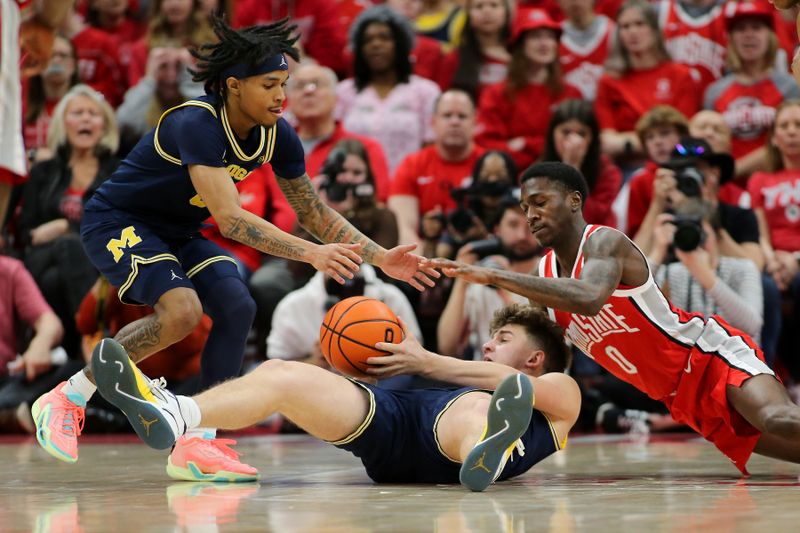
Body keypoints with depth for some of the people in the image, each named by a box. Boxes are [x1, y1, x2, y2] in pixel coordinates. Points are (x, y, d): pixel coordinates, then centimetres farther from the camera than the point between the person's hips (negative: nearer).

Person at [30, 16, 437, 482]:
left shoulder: (277, 134, -8)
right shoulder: (196, 124, -32)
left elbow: (316, 212, 2)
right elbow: (229, 219, -40)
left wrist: (380, 258, -8)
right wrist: (311, 254, -46)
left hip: (177, 233, 8)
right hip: (117, 222, -8)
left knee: (237, 306, -12)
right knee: (181, 310, -28)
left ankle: (196, 443, -8)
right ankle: (68, 398, -12)